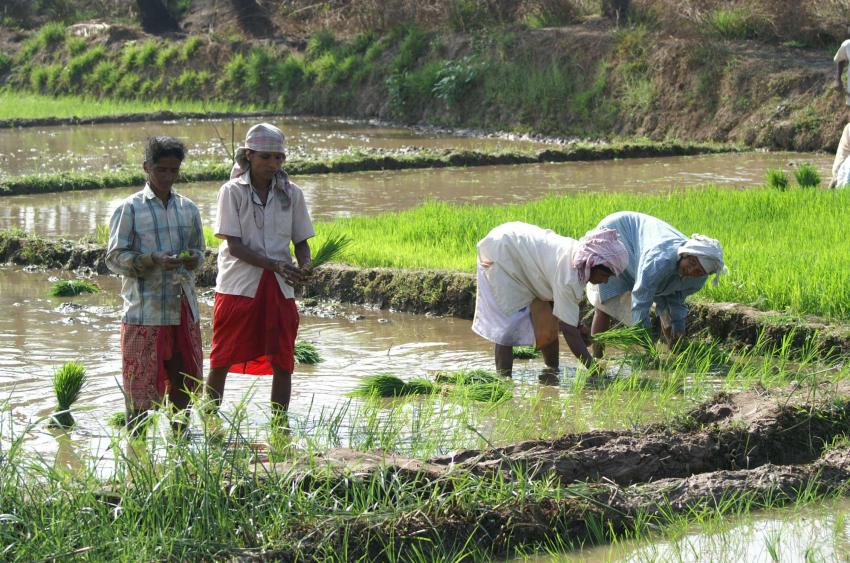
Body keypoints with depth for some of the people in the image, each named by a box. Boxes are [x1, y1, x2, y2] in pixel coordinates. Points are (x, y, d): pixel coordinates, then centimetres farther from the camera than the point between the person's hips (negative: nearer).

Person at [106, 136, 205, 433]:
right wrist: (153, 259, -21)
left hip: (183, 308, 5)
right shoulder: (130, 209, -3)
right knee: (140, 386, -2)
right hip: (145, 311, -5)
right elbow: (114, 257, -6)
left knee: (183, 380, 9)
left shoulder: (188, 209, 11)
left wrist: (194, 259, -6)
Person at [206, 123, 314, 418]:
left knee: (283, 363, 1)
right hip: (238, 286, -3)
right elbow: (234, 246, -11)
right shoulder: (232, 192, -5)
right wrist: (276, 264, -23)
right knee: (222, 361, 3)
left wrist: (305, 266, -13)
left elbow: (301, 241, 11)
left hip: (279, 288, 3)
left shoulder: (291, 194, 5)